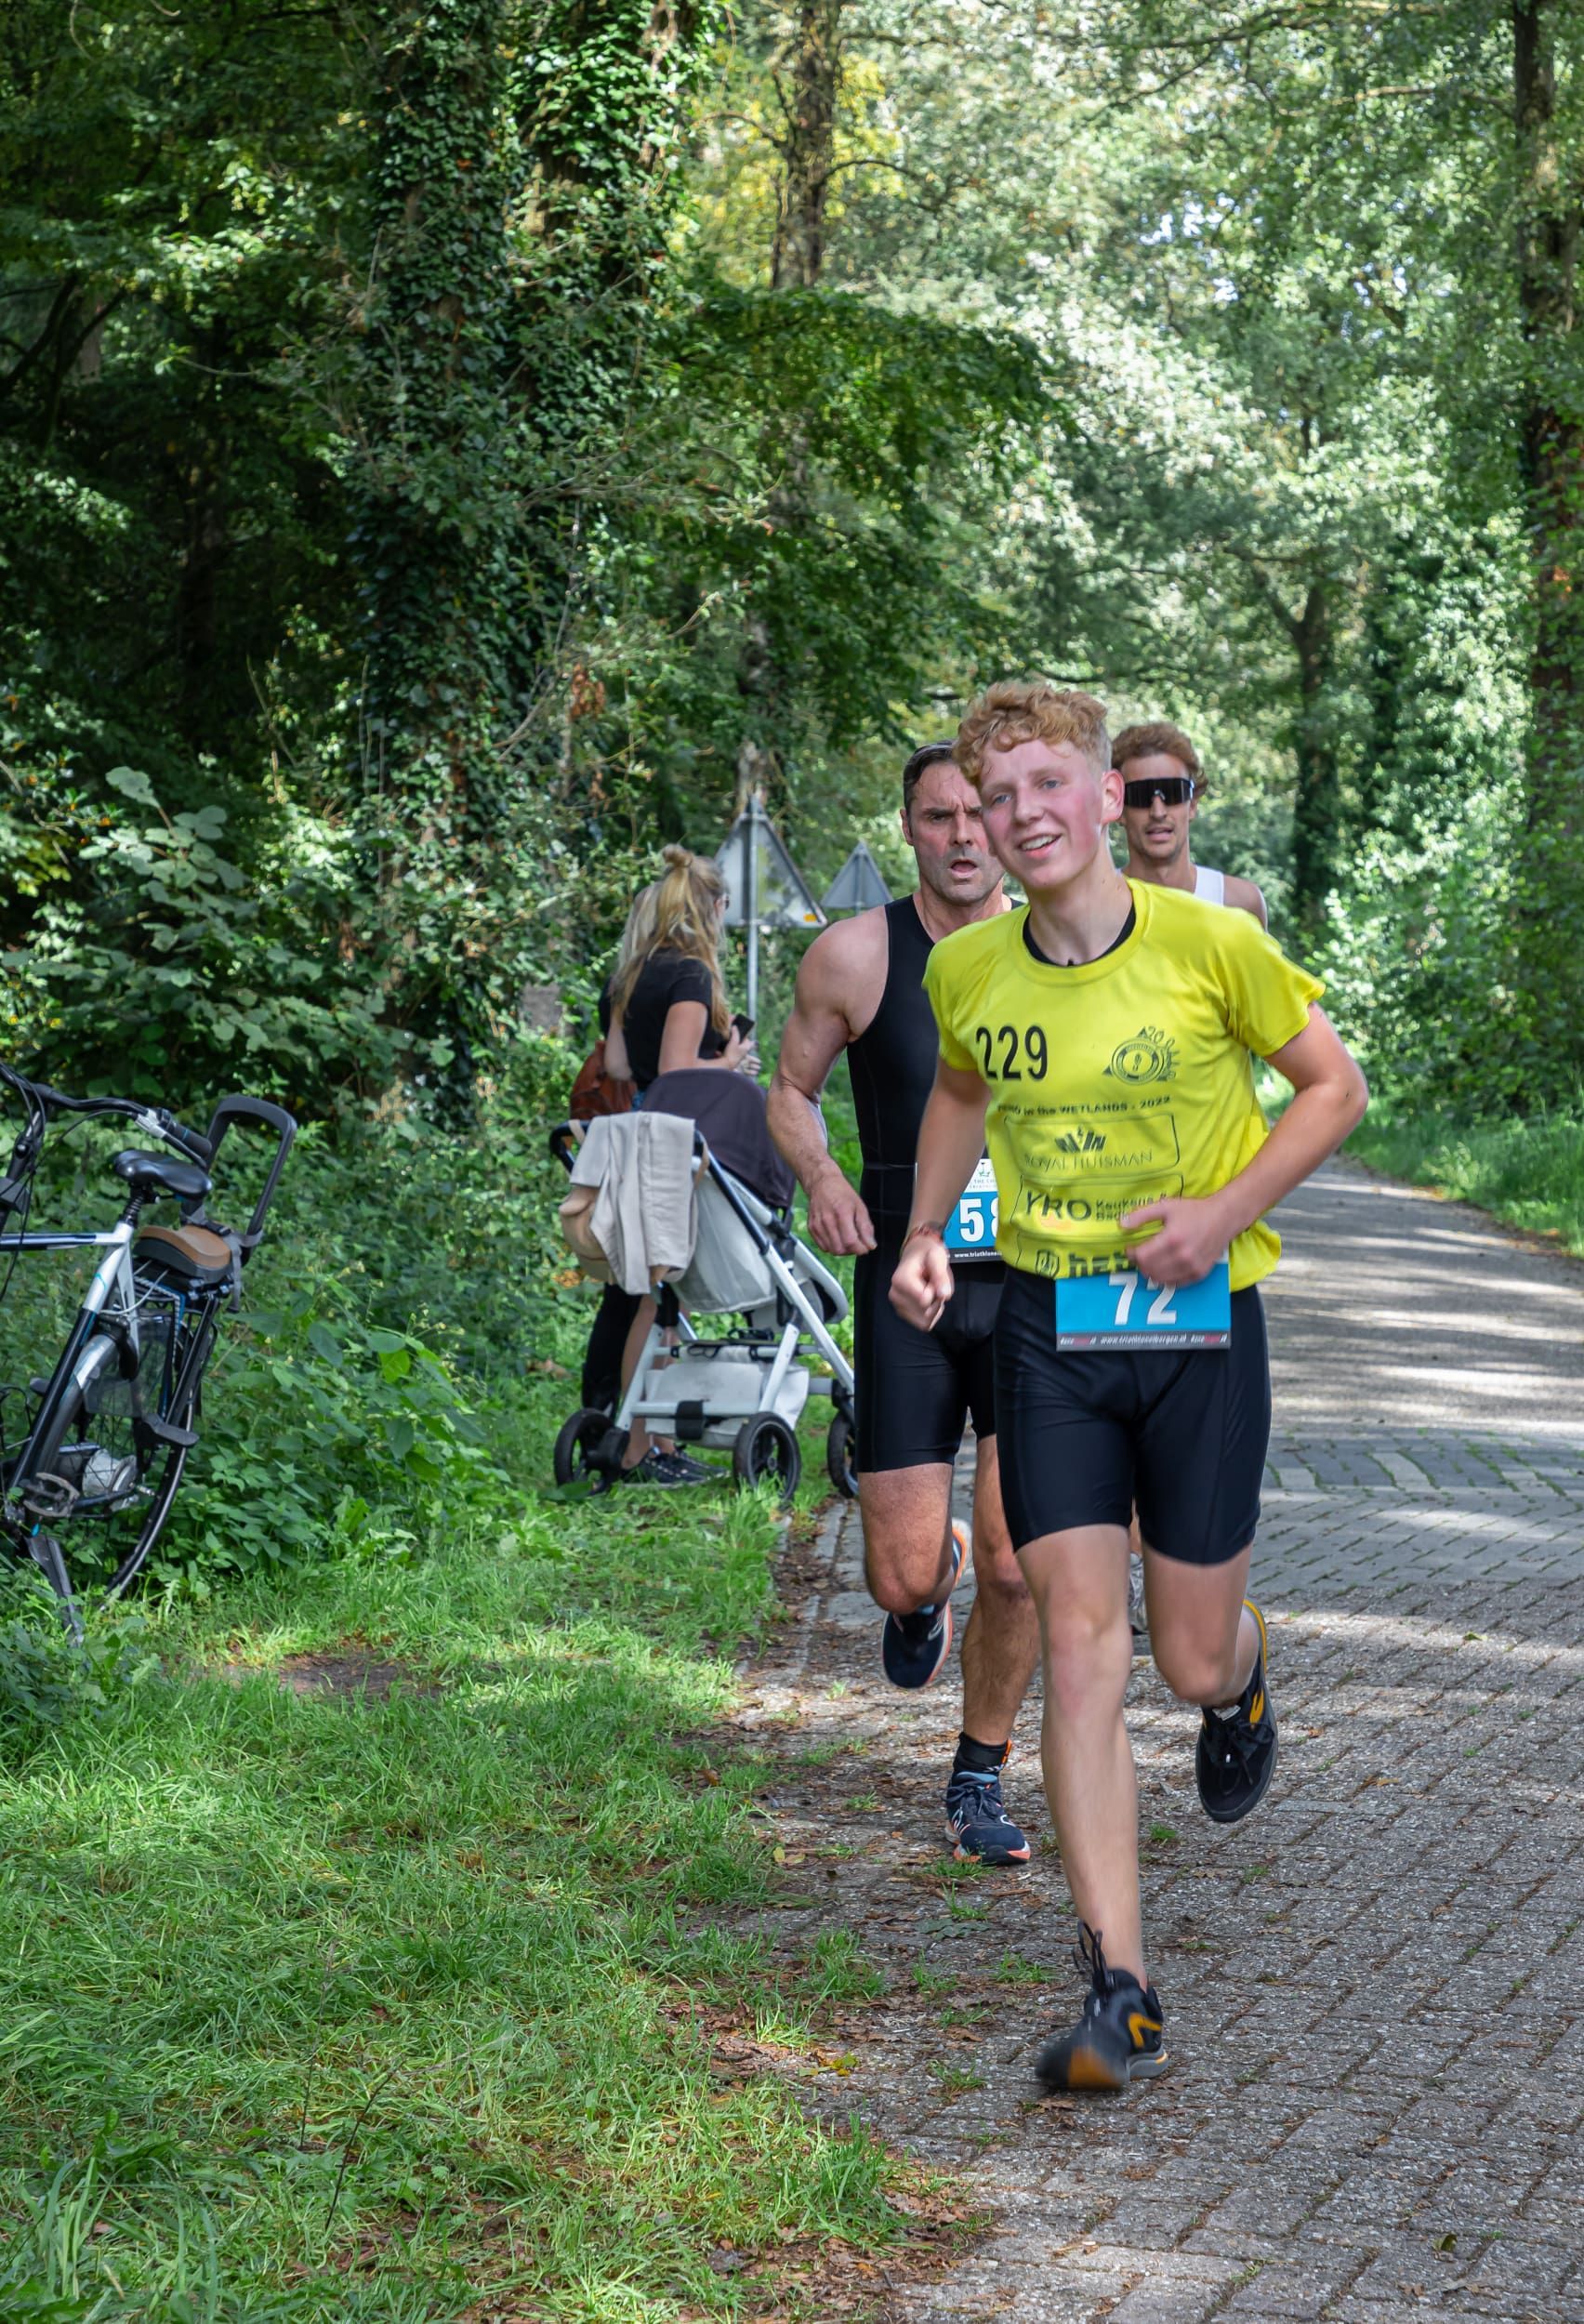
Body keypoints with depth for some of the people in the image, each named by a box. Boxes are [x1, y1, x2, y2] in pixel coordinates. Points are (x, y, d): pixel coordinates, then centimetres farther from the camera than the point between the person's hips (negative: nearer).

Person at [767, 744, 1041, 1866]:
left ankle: (981, 1778, 16)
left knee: (1018, 1565, -7)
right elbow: (791, 1090, 10)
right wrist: (822, 1177, -10)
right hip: (906, 1285, 0)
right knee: (906, 1577, -2)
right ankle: (928, 1586, 38)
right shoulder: (854, 955, -4)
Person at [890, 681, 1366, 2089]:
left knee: (1195, 1659, 6)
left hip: (1198, 1317, -2)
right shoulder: (967, 971, -1)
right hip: (1048, 1326, 2)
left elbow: (1334, 1088, -1)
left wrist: (1226, 1208, -14)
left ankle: (1244, 1684, 48)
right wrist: (924, 1236, 7)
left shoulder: (1211, 944, -12)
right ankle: (1122, 1996, -5)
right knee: (1081, 1646, -7)